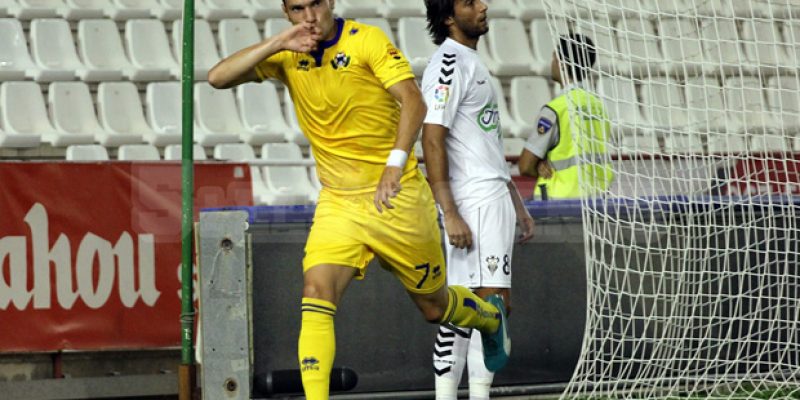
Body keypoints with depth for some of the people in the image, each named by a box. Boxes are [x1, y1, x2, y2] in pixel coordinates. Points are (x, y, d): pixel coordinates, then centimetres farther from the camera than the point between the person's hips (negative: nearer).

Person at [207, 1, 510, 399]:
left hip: (398, 197, -3)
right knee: (316, 293, -21)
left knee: (434, 306, 14)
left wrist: (395, 163, -38)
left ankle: (491, 315, 48)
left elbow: (412, 101, -23)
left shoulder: (367, 40, -12)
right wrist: (277, 43, -20)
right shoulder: (288, 56, 0)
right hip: (338, 202, 3)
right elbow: (218, 77, -9)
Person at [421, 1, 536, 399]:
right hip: (474, 204, -10)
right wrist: (450, 214, -22)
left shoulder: (470, 62, 21)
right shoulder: (448, 63, -10)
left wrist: (517, 202, 25)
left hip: (494, 198, 10)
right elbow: (432, 142, -17)